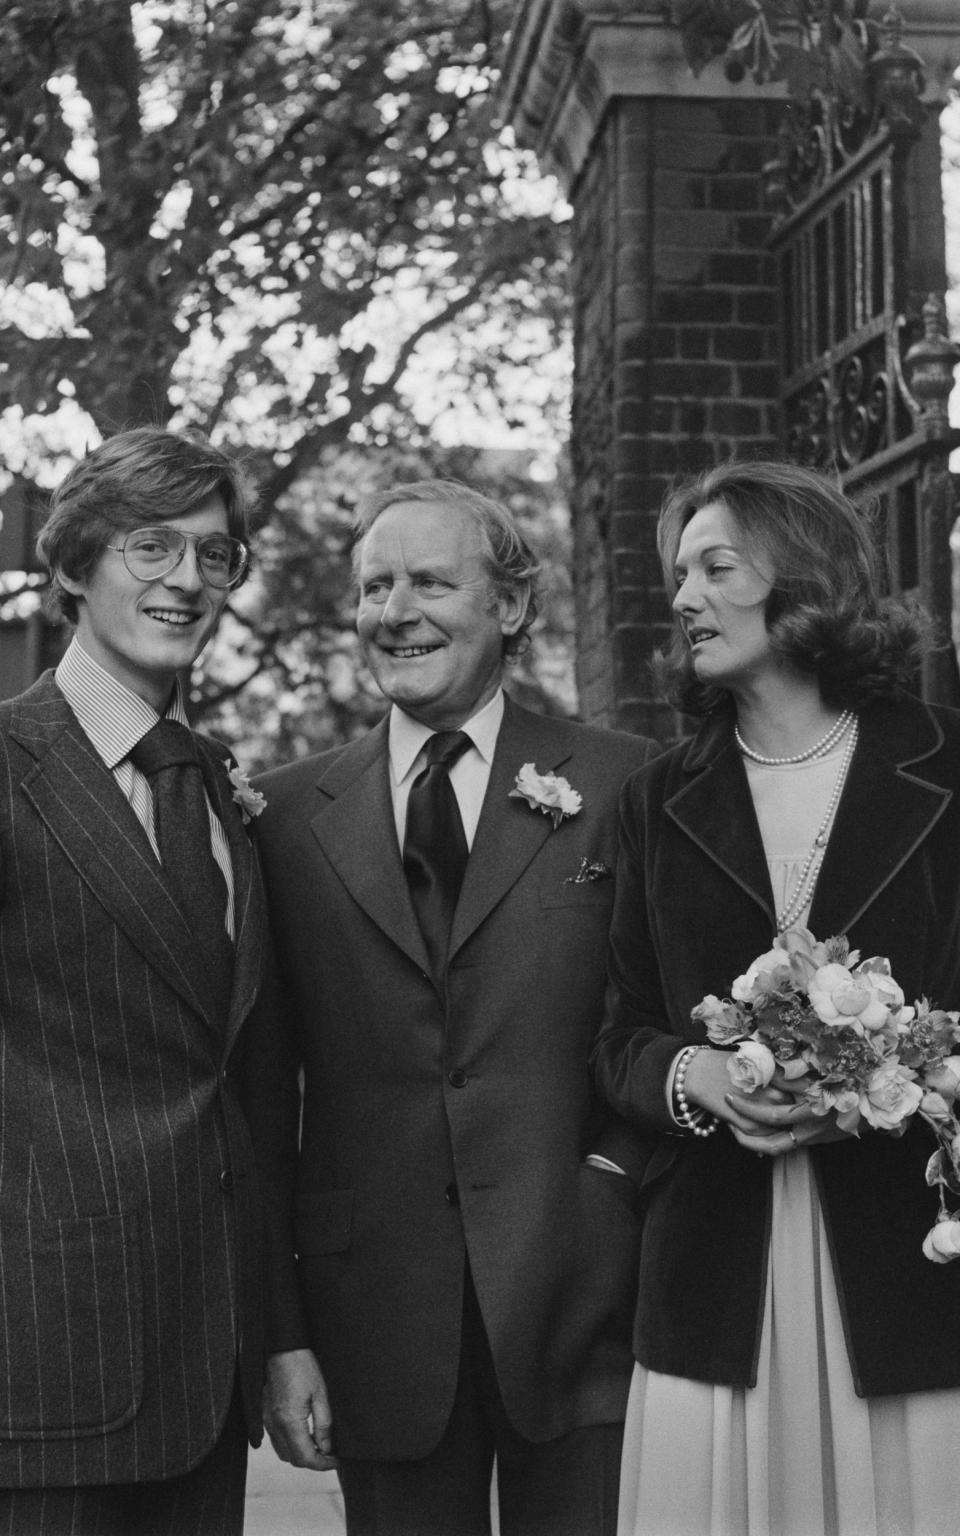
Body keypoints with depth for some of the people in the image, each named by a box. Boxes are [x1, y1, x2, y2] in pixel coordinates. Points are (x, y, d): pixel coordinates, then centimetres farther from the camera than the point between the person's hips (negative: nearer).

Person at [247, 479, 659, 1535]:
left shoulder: (621, 784, 1)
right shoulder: (290, 813, 6)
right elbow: (265, 1098, 5)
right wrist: (281, 1333, 1)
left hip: (578, 1302, -1)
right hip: (376, 1319, 2)